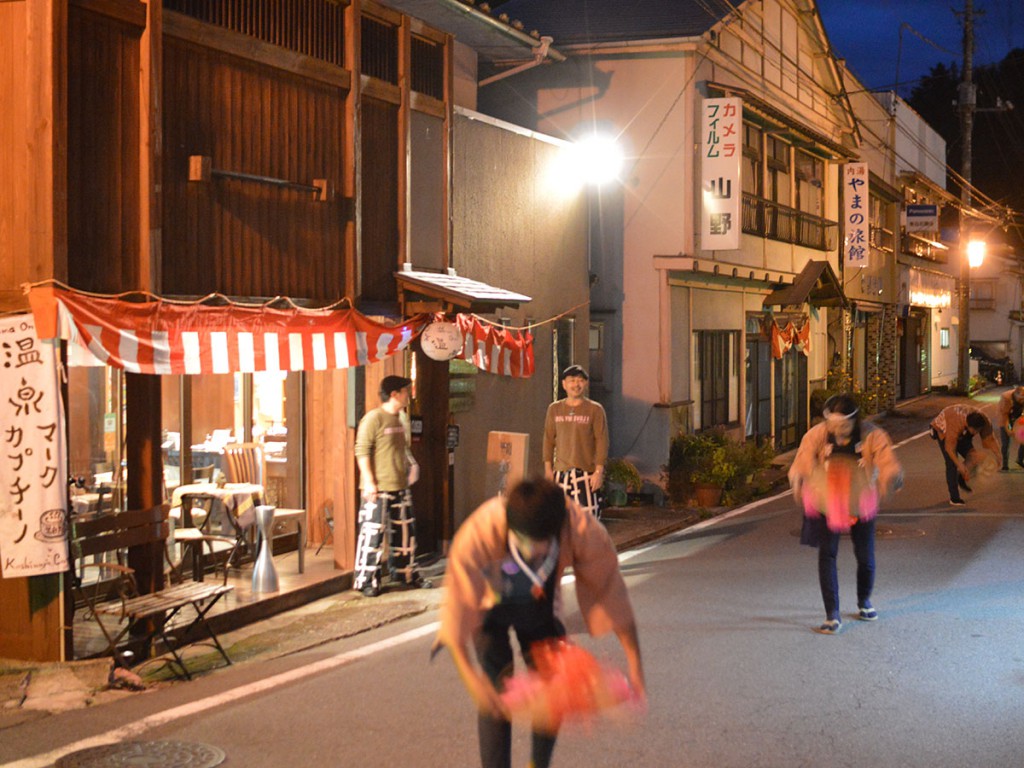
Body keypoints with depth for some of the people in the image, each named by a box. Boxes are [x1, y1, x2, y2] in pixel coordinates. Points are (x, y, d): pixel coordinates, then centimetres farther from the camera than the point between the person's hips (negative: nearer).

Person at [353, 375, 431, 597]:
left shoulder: (400, 419, 14)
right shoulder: (374, 418, -12)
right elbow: (362, 450, -15)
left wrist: (411, 466, 13)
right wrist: (369, 482, -19)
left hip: (400, 487, 9)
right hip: (378, 488, -8)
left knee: (405, 530, 15)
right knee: (372, 532, -6)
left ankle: (405, 572, 28)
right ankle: (366, 580, 1)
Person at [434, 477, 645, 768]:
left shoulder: (584, 531, -37)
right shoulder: (477, 534, -43)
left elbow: (611, 591, -24)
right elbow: (458, 606, -40)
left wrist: (634, 663, -22)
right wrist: (470, 677, -50)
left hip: (539, 603, 2)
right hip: (489, 605, -2)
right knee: (496, 691, -17)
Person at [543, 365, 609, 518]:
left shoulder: (595, 409, -1)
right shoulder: (554, 409, 8)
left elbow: (602, 441, -4)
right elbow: (549, 440, 11)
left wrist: (599, 471, -10)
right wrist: (548, 468, 6)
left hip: (586, 472, -3)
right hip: (561, 472, 3)